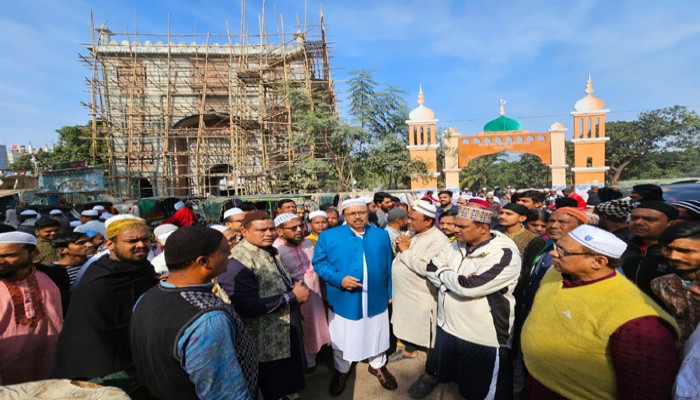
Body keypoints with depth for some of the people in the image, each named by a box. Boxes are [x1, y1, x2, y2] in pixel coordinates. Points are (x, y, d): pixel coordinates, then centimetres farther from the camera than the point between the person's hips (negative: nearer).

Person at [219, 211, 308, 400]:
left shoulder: (270, 252, 3)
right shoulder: (236, 262, -27)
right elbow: (248, 307, -32)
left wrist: (296, 285, -8)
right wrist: (293, 296, -25)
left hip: (286, 331, 9)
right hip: (264, 342, -8)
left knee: (286, 381, 29)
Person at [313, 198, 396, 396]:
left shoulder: (382, 235, 2)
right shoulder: (329, 236, -8)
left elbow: (388, 266, 6)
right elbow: (318, 263, -8)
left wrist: (390, 292, 8)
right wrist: (339, 279, -21)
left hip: (376, 299, 2)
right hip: (343, 300, -2)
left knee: (376, 335, 22)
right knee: (342, 339, 18)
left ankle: (378, 366, 49)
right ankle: (341, 371, 45)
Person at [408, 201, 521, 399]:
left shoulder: (504, 254, -24)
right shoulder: (457, 245, 0)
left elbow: (468, 287, -31)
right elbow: (431, 268, -1)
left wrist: (444, 274, -13)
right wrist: (454, 278, -19)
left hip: (483, 337, -6)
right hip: (447, 325, 6)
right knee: (440, 364, 29)